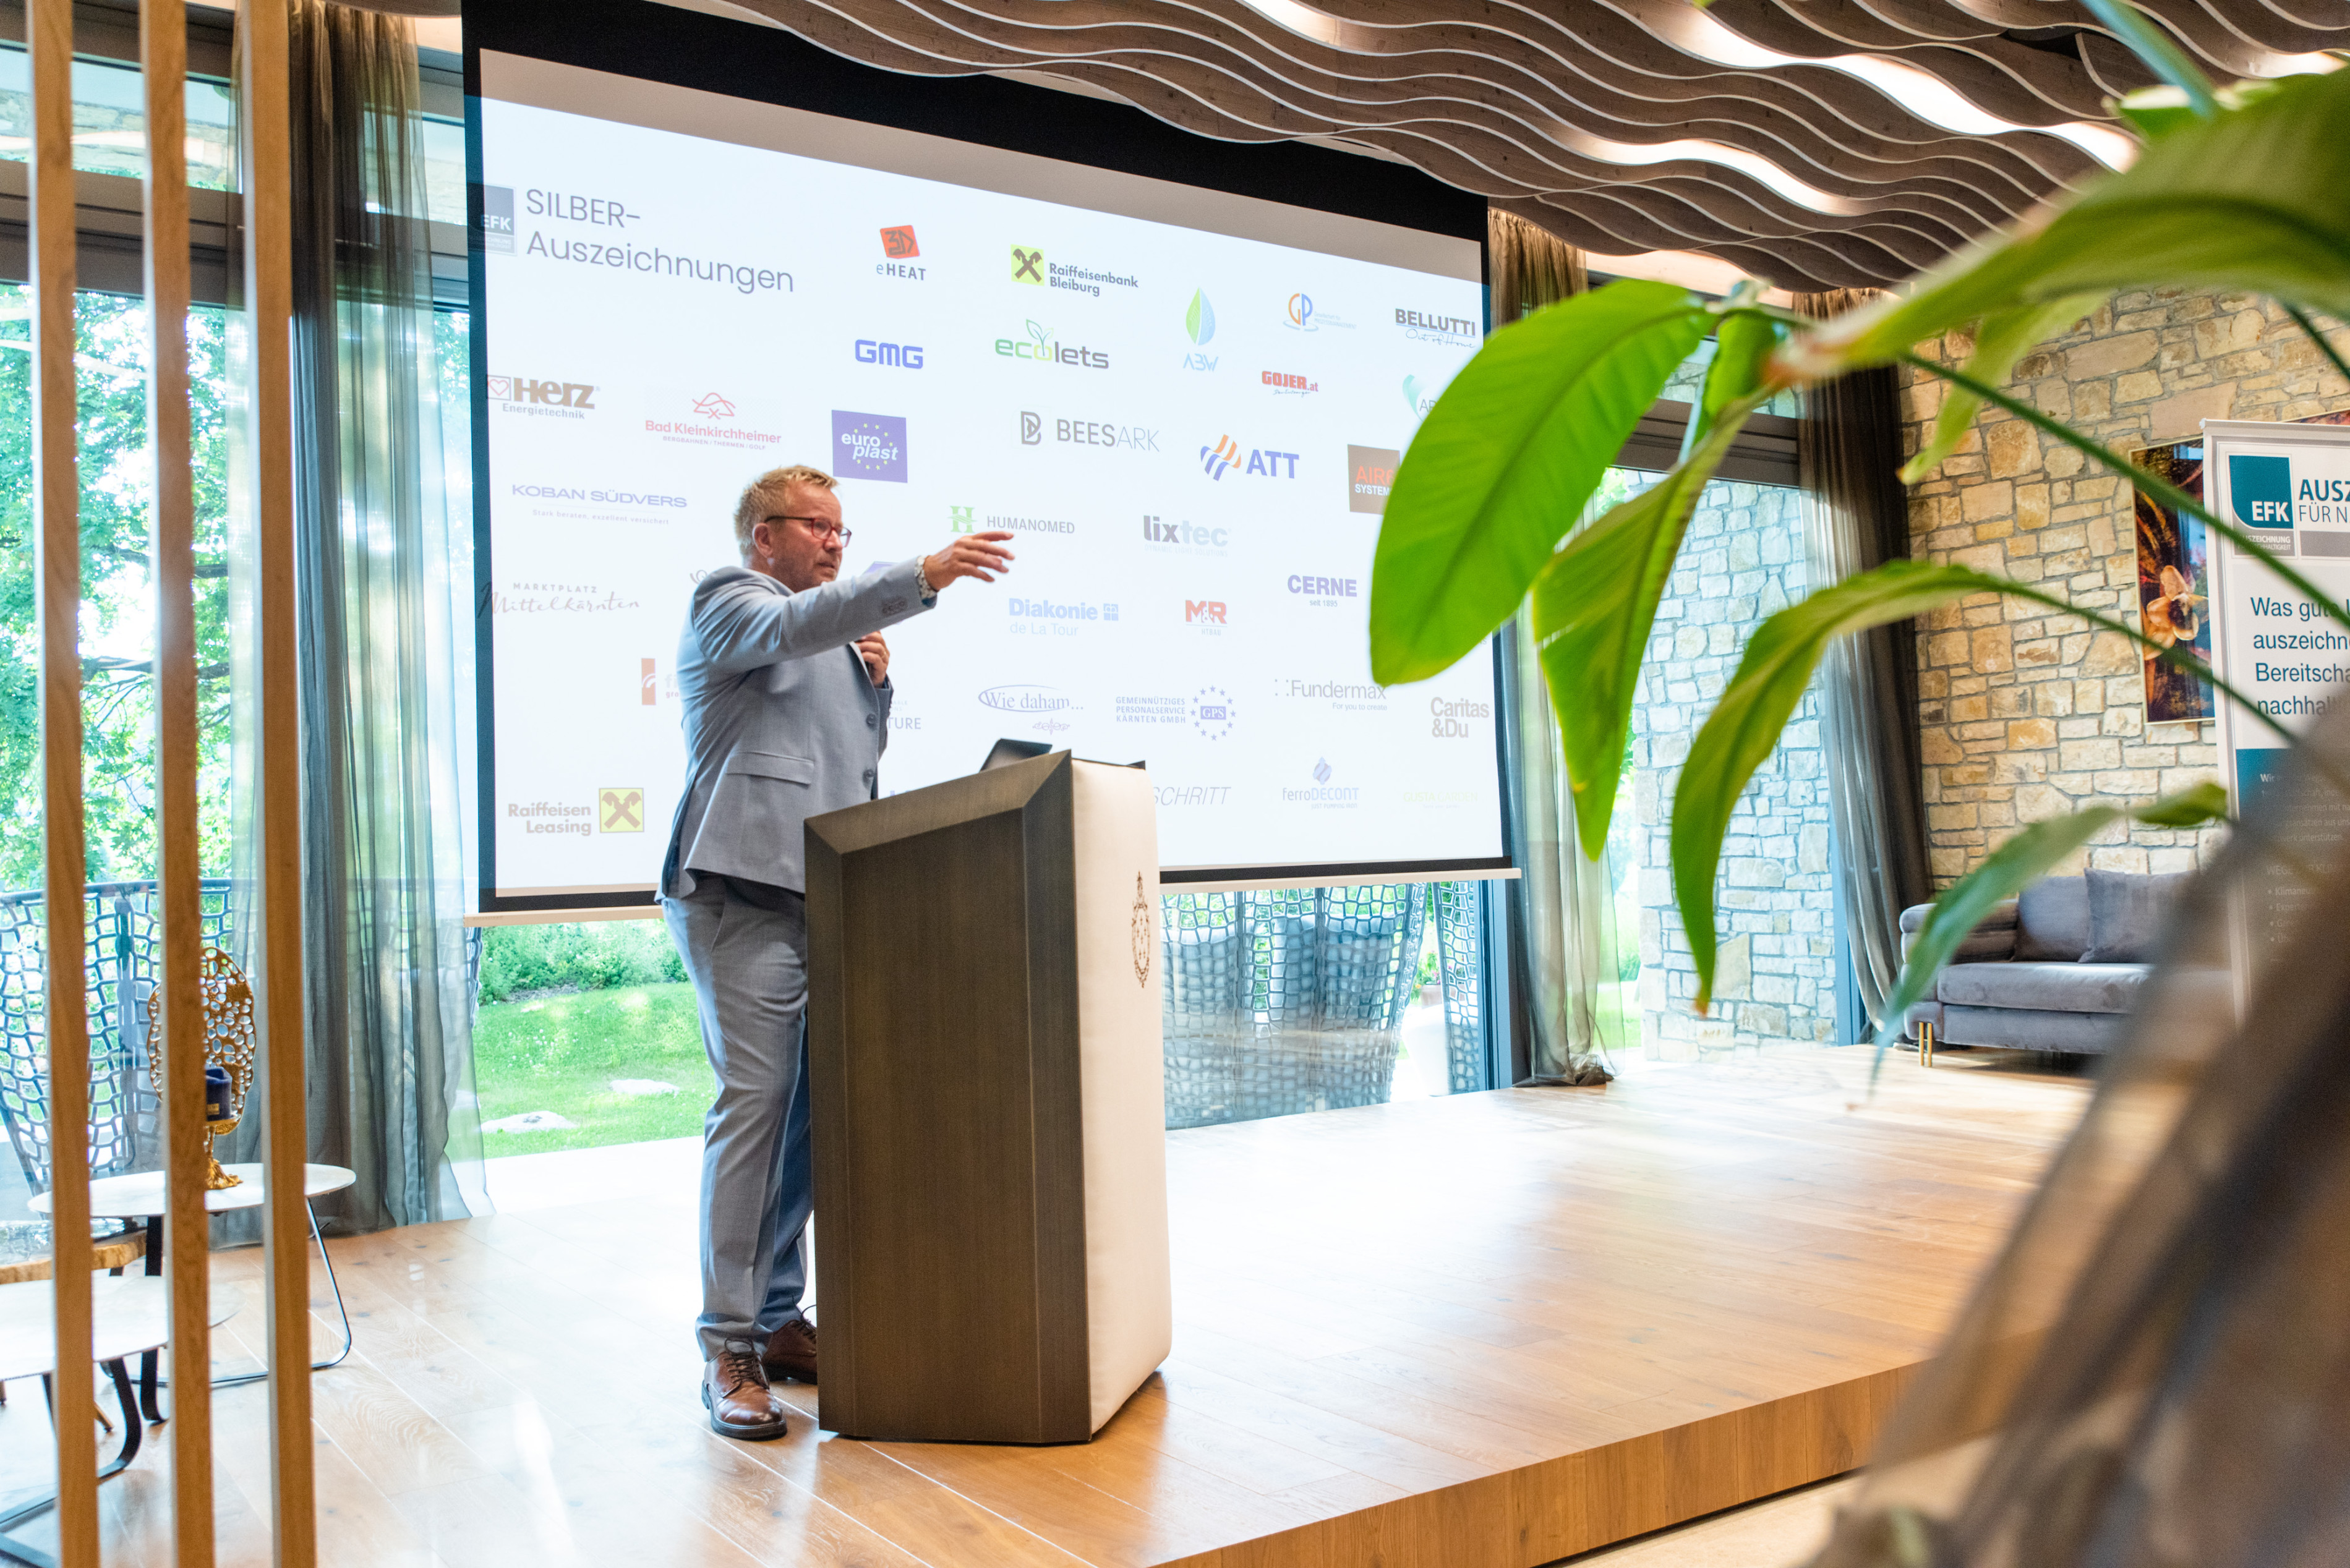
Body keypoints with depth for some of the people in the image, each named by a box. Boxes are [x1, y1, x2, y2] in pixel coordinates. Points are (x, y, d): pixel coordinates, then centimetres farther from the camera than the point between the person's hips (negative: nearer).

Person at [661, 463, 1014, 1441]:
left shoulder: (832, 633, 27)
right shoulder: (727, 600, 3)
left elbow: (859, 755, 30)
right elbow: (793, 627, -21)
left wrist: (875, 682, 11)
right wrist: (923, 576, -32)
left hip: (823, 898, 8)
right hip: (745, 891, -8)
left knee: (812, 1113, 5)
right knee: (752, 1103, -12)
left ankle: (779, 1319, 15)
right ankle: (727, 1348, -7)